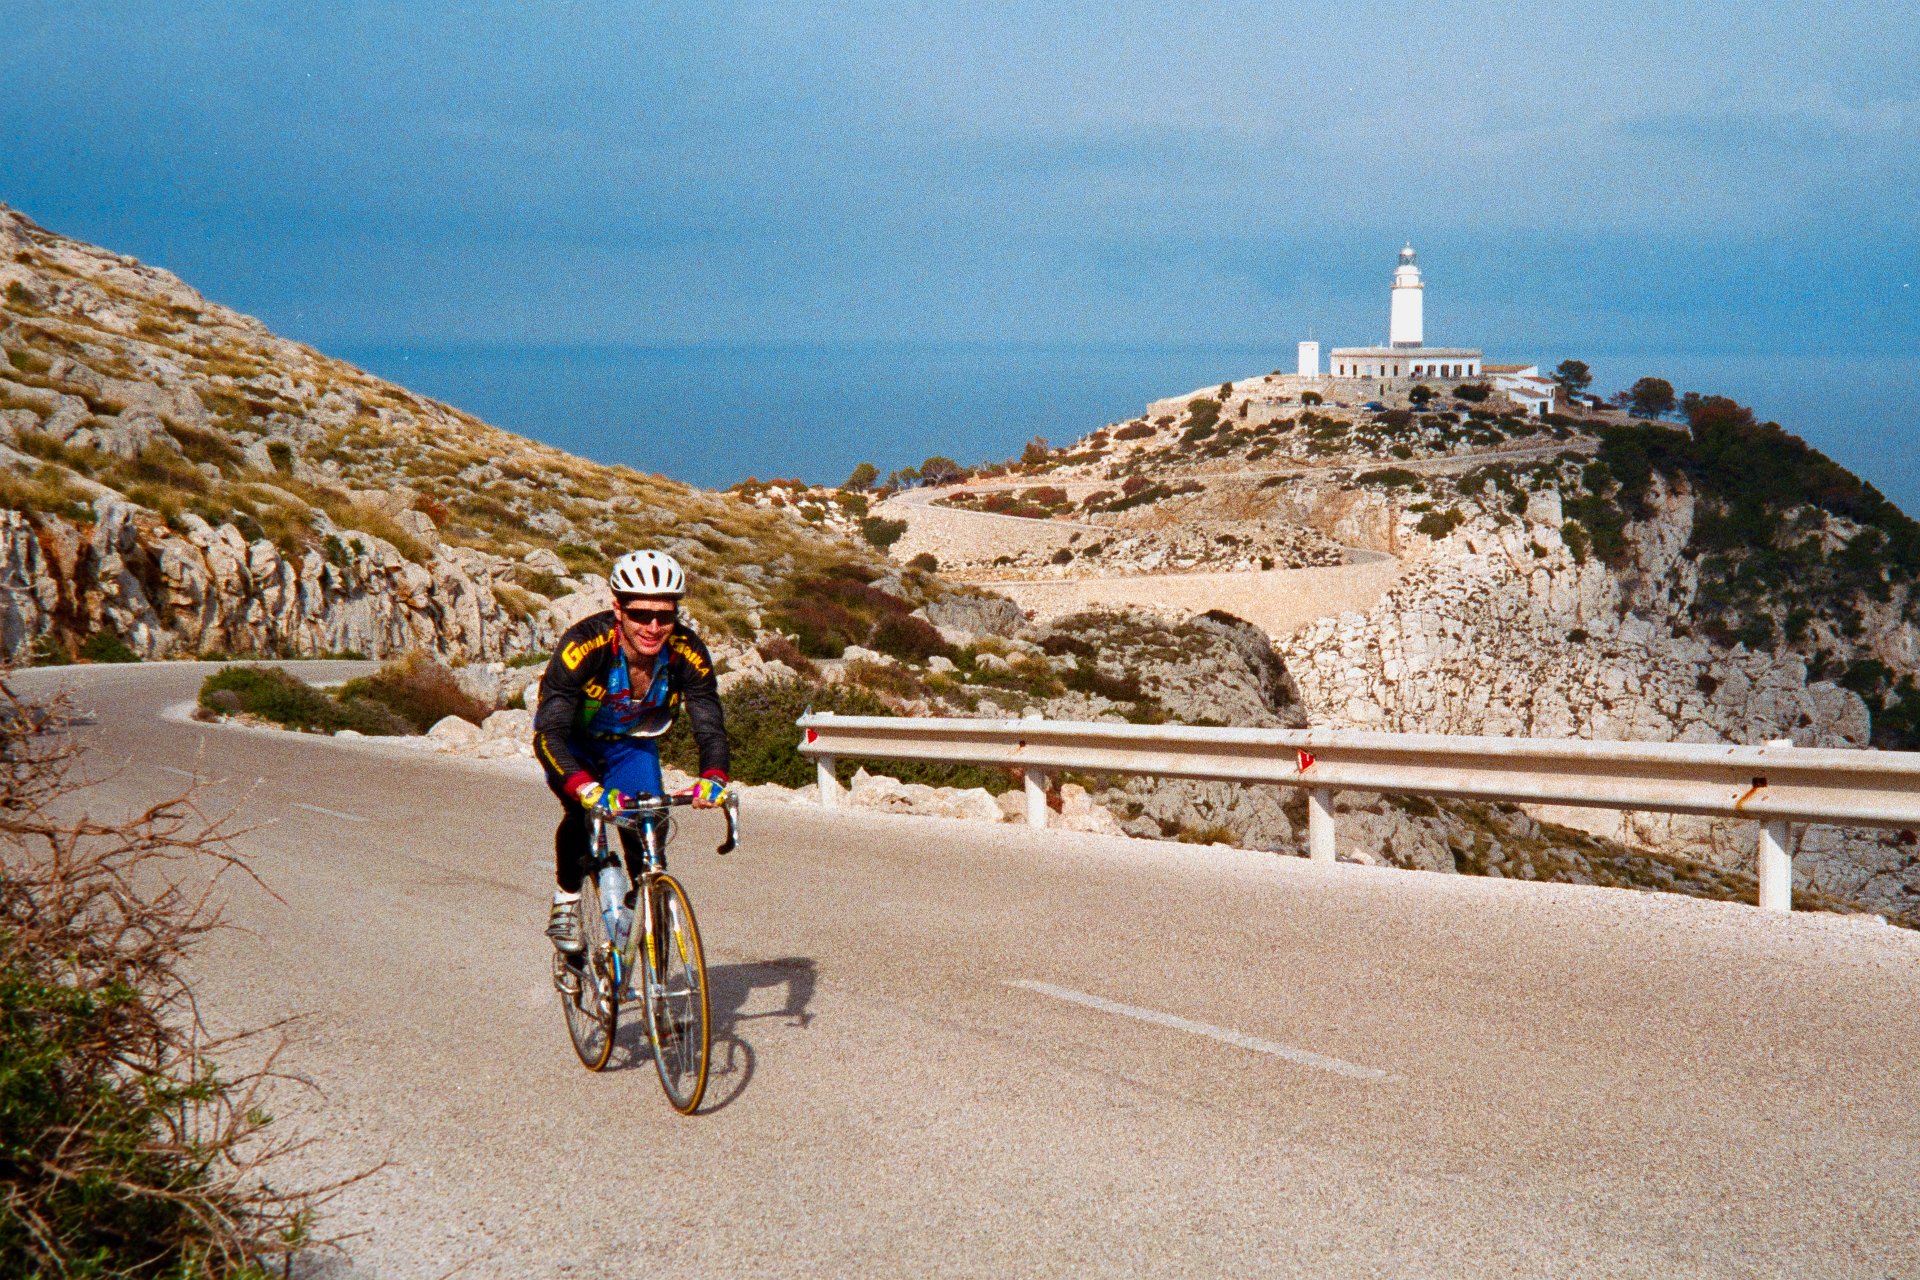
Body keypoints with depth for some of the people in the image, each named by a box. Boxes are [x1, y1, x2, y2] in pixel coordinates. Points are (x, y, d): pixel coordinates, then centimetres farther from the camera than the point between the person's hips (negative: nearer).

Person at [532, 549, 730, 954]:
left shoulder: (687, 652, -28)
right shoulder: (585, 643, -37)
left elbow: (710, 726, -25)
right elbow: (548, 734, -41)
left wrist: (713, 778, -47)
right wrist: (586, 788, -58)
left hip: (632, 744, 3)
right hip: (574, 741, -3)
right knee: (585, 813, -28)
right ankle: (566, 901, -2)